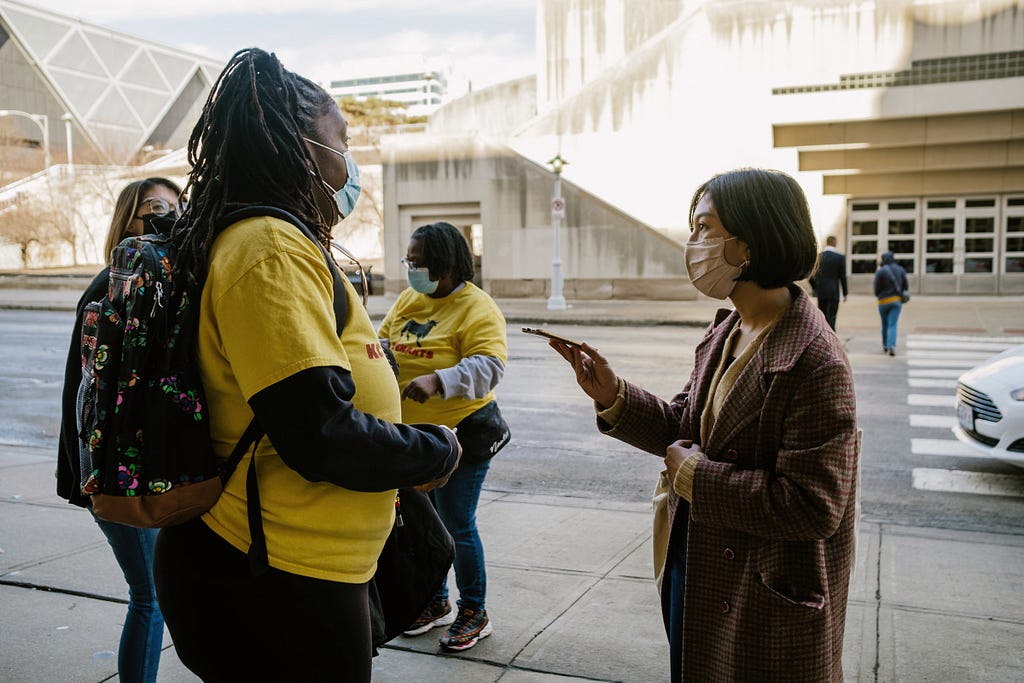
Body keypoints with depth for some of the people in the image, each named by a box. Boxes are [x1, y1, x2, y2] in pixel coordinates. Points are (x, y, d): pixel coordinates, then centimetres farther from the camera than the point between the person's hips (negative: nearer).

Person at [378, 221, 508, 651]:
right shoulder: (408, 300, 6)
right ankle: (436, 602, 37)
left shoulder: (477, 308, -15)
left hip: (459, 436, -7)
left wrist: (437, 381, -40)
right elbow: (382, 339, 13)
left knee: (457, 525, 2)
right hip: (412, 436, 7)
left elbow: (489, 367, -26)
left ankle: (474, 611, 22)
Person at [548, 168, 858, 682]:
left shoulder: (816, 363, -25)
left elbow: (814, 506, -28)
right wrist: (612, 397, -7)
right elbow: (686, 427, 8)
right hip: (694, 567, 8)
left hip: (768, 601, -8)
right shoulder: (724, 334, 2)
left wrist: (695, 476, -21)